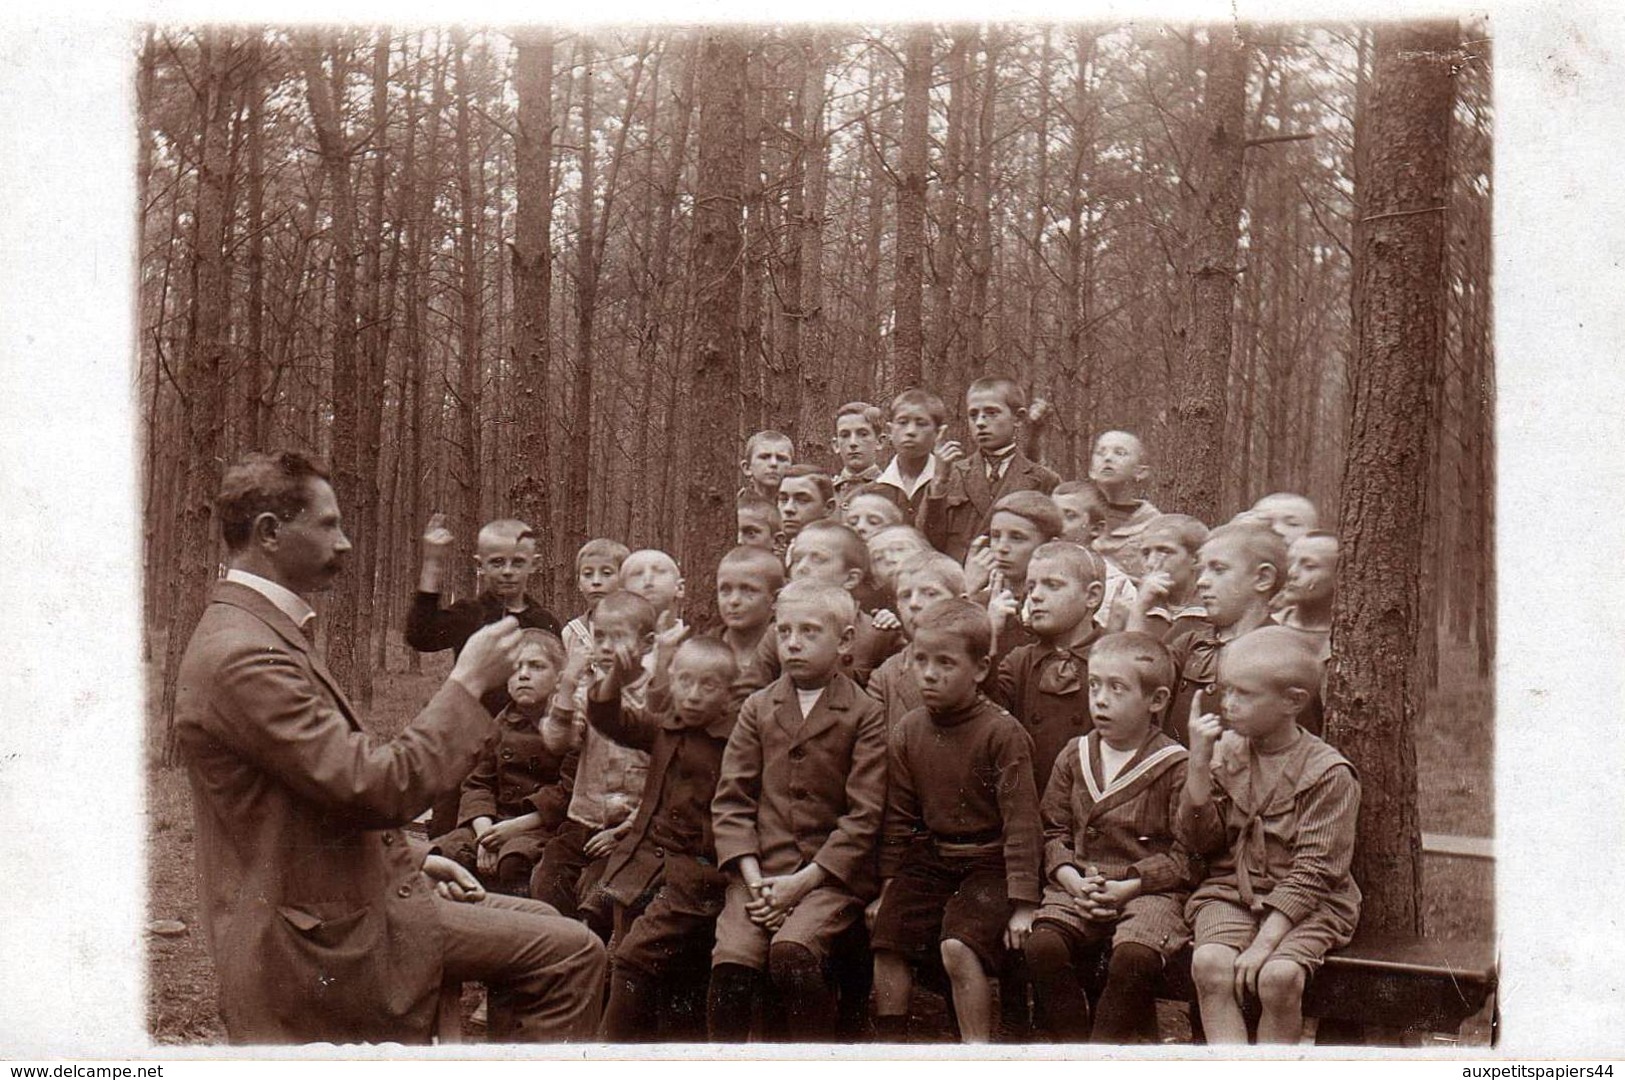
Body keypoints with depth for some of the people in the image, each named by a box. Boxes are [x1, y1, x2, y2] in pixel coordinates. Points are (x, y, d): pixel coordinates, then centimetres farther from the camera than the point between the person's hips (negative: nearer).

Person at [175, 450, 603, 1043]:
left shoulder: (260, 632, 13)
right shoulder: (244, 656, -22)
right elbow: (378, 788, -25)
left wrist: (411, 857, 12)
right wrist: (468, 682, -17)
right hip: (323, 938, -11)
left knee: (540, 924, 15)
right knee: (568, 951, -13)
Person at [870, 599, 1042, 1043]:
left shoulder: (1003, 733, -13)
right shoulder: (907, 733, 4)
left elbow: (1021, 820, -13)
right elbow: (899, 818, 12)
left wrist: (1023, 903, -16)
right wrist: (887, 886, 9)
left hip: (988, 863, -6)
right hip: (929, 858, 6)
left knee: (958, 946, -25)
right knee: (886, 939, -6)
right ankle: (890, 1042, 9)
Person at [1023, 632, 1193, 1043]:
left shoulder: (1175, 766, -2)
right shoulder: (1074, 756, 12)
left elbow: (1185, 853, -4)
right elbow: (1053, 831, 13)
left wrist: (1129, 885, -14)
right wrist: (1071, 878, -6)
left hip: (1149, 890, -3)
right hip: (1077, 887, 4)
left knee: (1134, 958, -32)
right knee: (1042, 945, -24)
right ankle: (1070, 1042, -7)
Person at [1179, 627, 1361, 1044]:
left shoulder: (1328, 772, -8)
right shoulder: (1225, 751, 5)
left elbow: (1312, 871, -12)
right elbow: (1199, 839, 1)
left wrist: (1266, 940, -20)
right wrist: (1199, 765, -11)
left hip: (1306, 904, -3)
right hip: (1230, 892, 3)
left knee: (1279, 975, -30)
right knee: (1209, 963, -26)